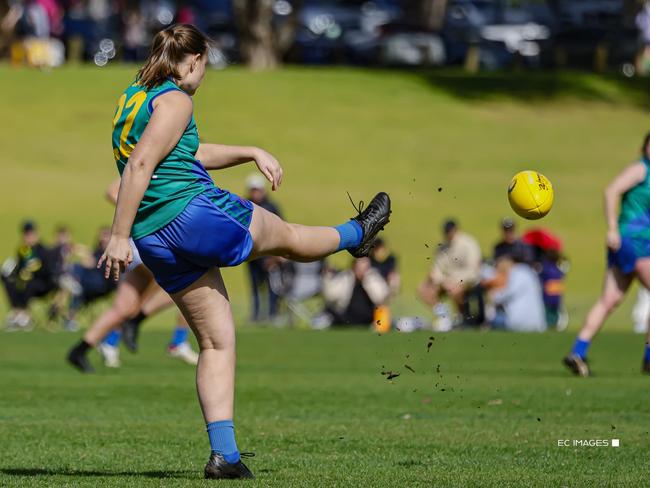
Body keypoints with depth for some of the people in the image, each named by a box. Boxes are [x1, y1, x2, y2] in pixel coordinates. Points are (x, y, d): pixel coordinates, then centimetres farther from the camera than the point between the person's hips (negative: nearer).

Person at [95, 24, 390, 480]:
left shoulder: (133, 97, 19)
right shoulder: (175, 100, -9)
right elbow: (140, 165, -19)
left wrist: (252, 152, 29)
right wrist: (119, 237, -21)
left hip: (156, 241, 9)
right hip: (196, 212, -9)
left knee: (217, 342, 10)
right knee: (286, 235, 21)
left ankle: (224, 453, 3)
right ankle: (356, 235, 50)